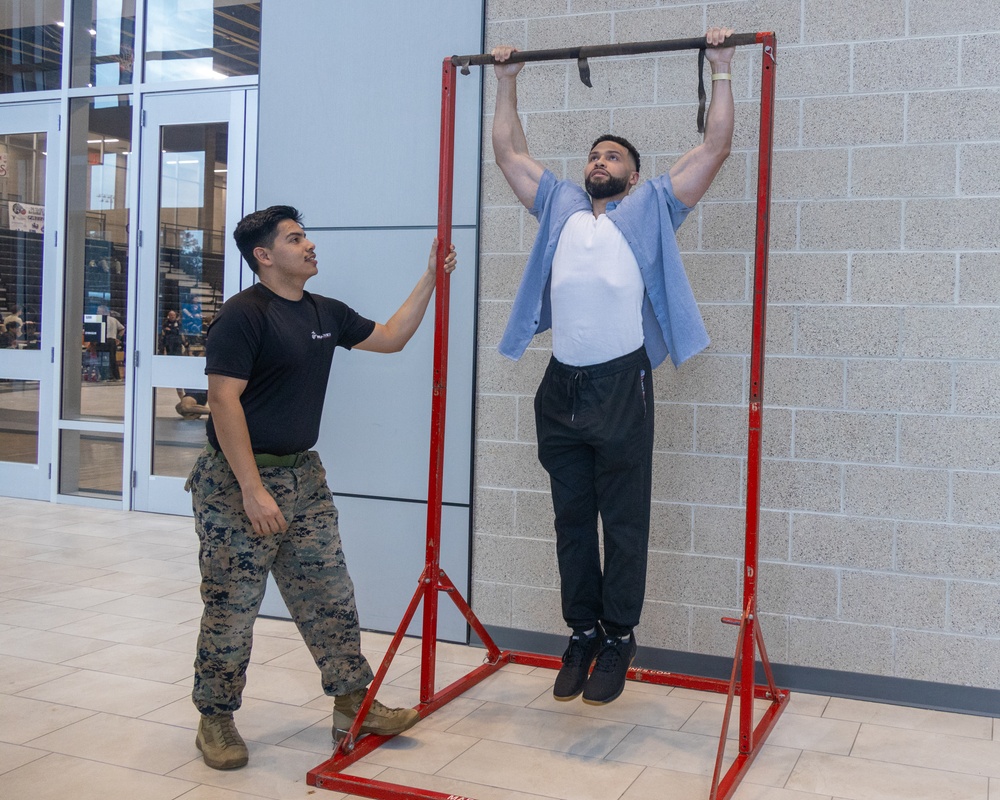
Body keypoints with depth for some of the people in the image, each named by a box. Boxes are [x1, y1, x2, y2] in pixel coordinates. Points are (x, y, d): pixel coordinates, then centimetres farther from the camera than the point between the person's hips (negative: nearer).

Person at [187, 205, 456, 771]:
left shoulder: (326, 313, 11)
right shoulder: (244, 314, -13)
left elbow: (391, 338, 22)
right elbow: (224, 402, -18)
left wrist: (430, 279, 13)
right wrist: (253, 490, -22)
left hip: (303, 475, 7)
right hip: (239, 480, -7)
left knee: (331, 600, 10)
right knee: (232, 609, 3)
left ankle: (353, 705, 20)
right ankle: (216, 721, 19)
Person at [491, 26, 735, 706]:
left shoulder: (652, 207, 11)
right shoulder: (560, 204, 20)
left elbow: (715, 147, 7)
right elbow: (510, 152, 27)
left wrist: (722, 69, 8)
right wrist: (508, 81, 29)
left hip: (622, 386, -4)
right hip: (562, 388, 4)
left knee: (624, 523, 3)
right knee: (572, 521, 10)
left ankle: (618, 641, 13)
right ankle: (582, 634, 22)